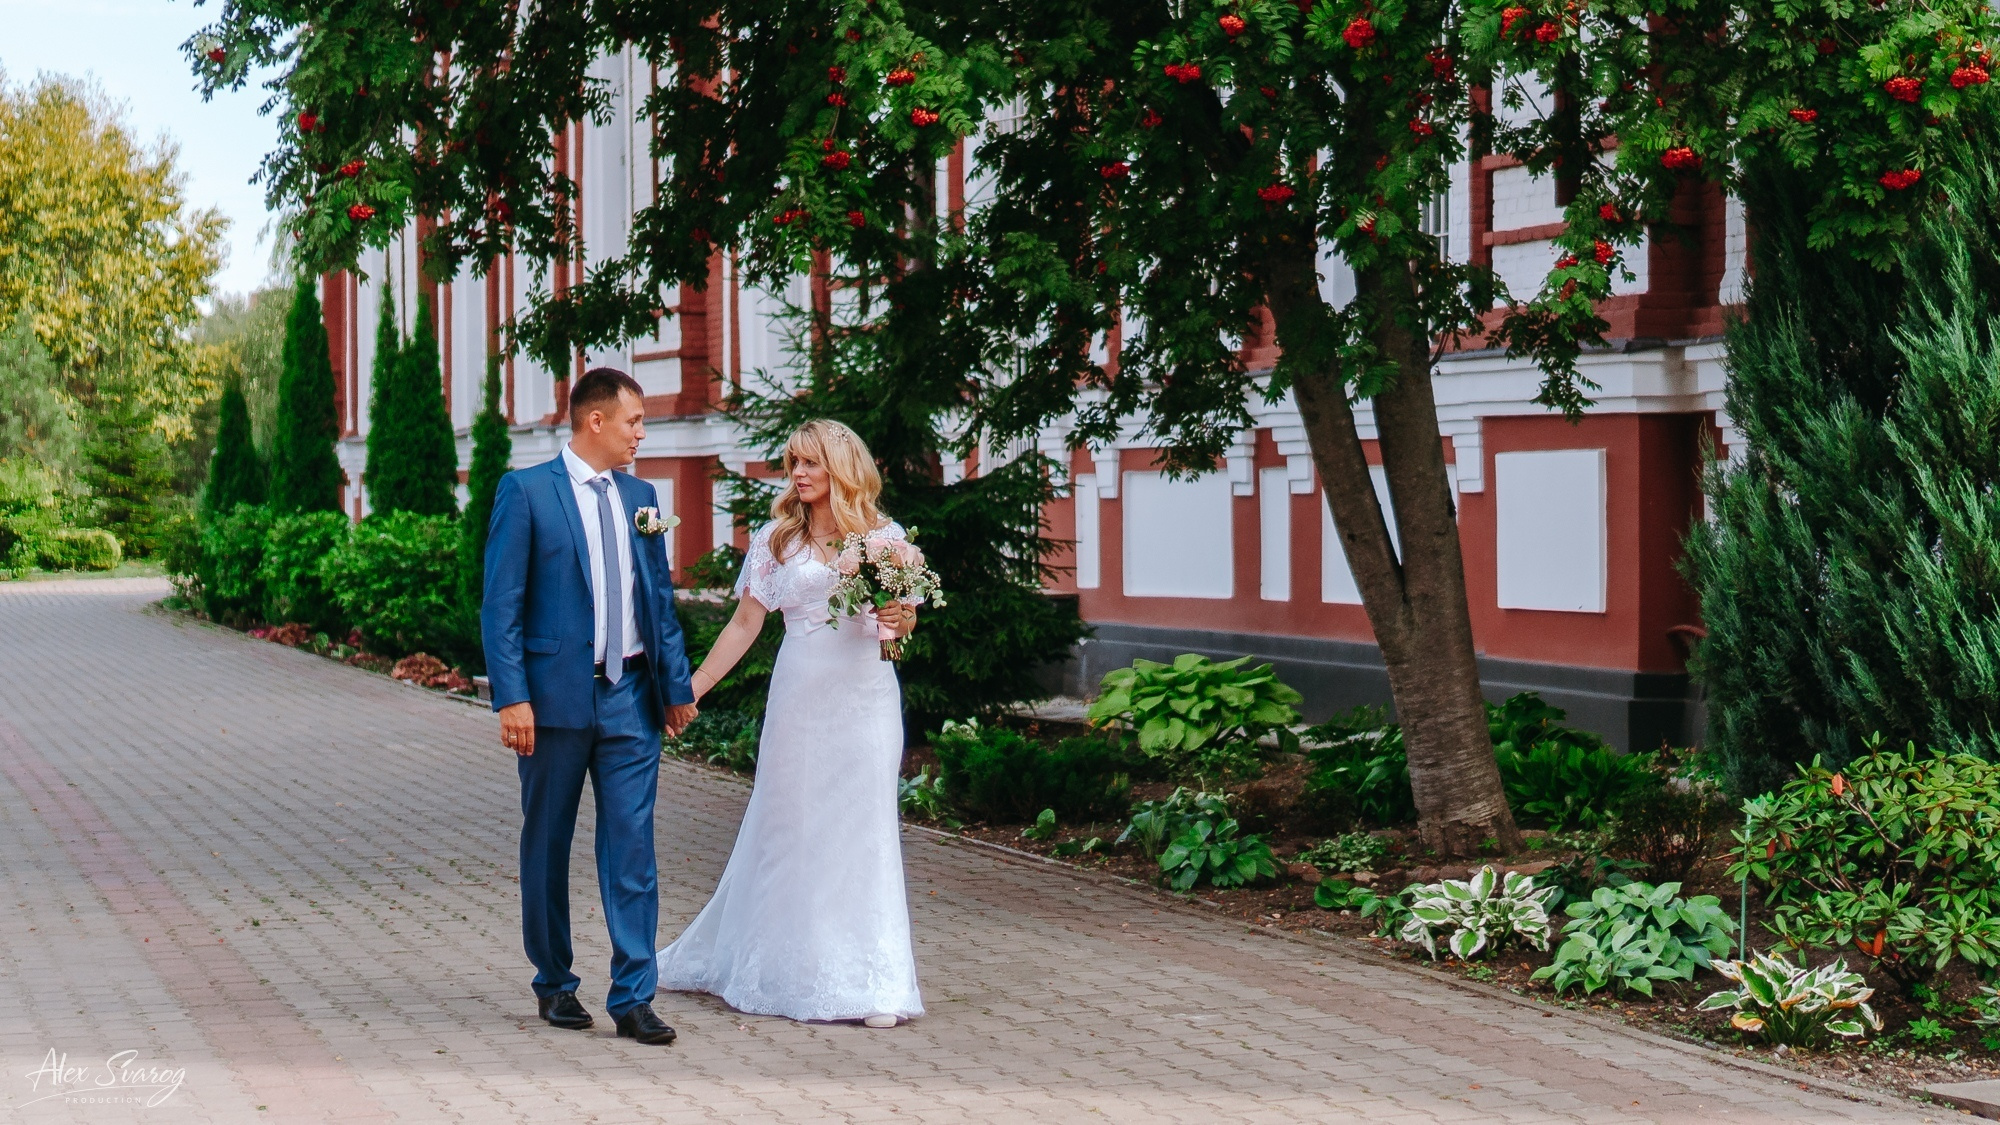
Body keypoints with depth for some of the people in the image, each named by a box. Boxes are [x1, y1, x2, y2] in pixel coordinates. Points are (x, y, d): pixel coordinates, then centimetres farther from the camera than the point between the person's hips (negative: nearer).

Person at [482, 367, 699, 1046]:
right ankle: (554, 983, 24)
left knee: (632, 849, -1)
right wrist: (512, 697, -15)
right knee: (547, 846, 9)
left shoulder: (640, 497, 11)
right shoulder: (525, 492, -5)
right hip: (555, 697, -3)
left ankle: (633, 997, 2)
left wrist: (678, 685, 10)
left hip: (630, 698, 4)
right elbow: (501, 605, -8)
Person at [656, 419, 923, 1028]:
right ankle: (781, 969, 20)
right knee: (788, 825, 6)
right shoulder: (776, 538, 6)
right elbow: (745, 623, 7)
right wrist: (691, 687, 2)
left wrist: (899, 620, -15)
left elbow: (905, 620, 9)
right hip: (800, 695, 1)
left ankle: (868, 983, 4)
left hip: (866, 695, -1)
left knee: (864, 829, -1)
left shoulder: (885, 537, 4)